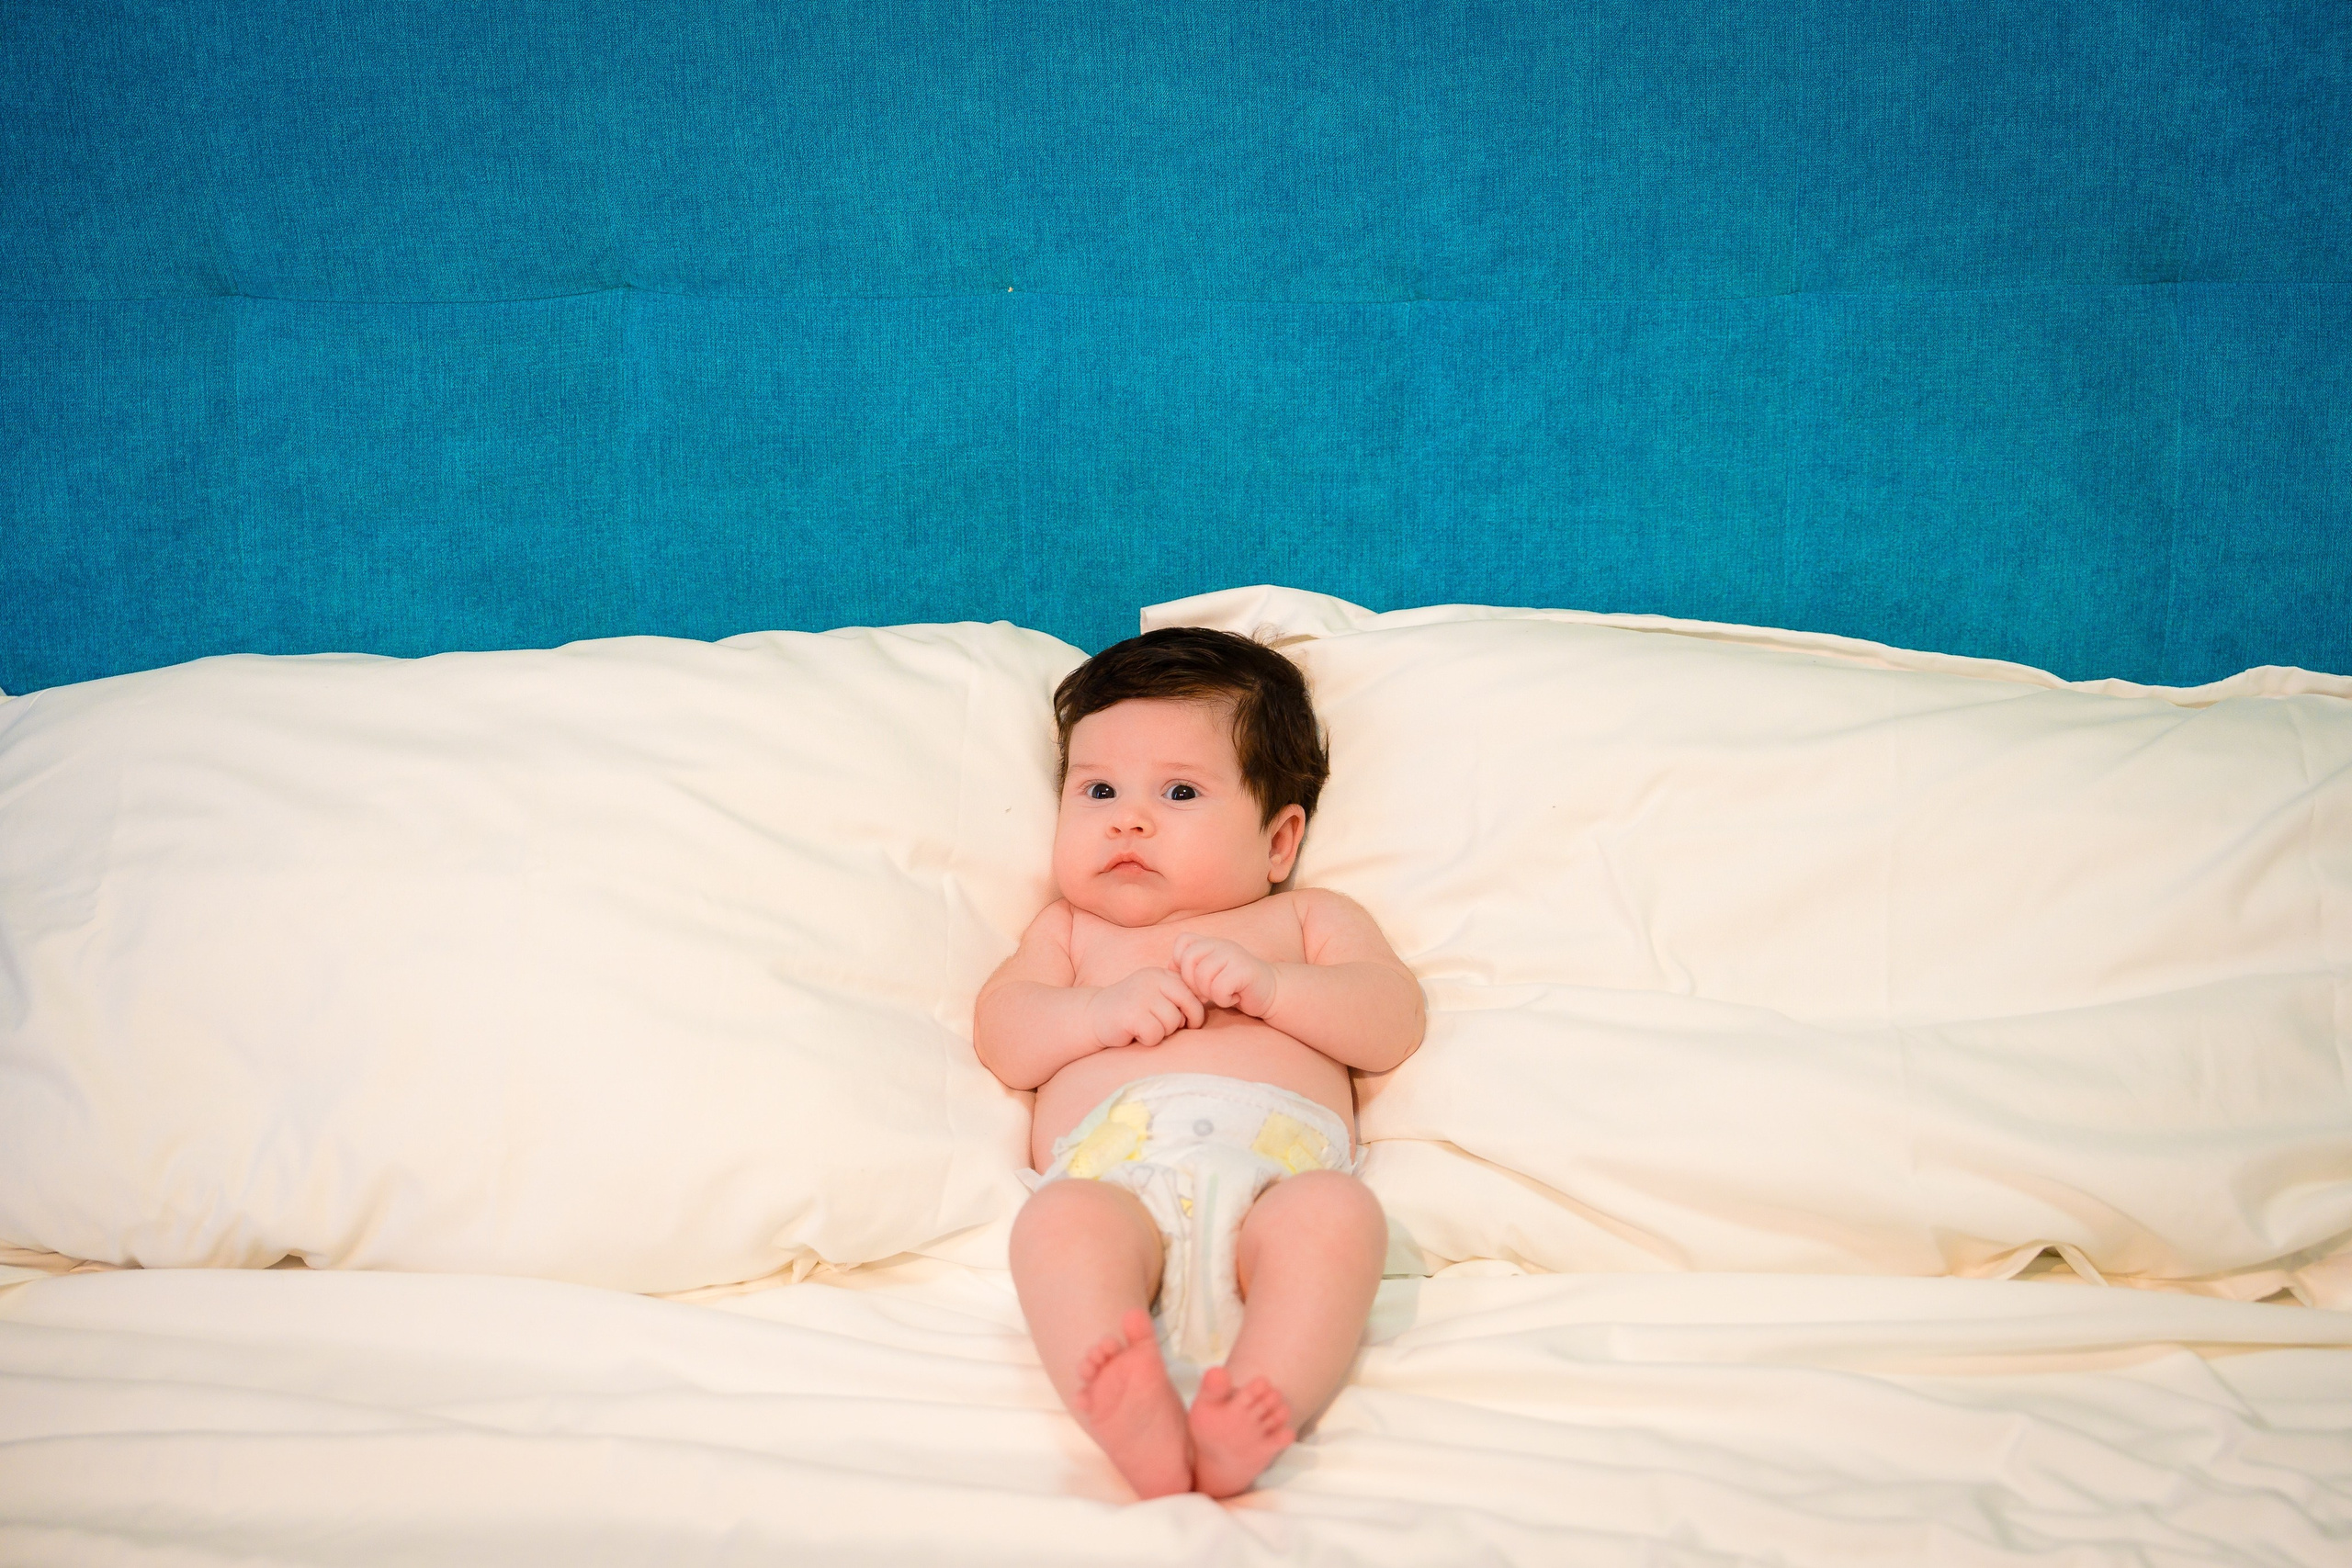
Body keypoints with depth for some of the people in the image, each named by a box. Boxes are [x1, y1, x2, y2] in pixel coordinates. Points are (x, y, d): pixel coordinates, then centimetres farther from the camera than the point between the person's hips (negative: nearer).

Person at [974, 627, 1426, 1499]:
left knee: (1339, 1215, -36)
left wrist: (1267, 984, 0)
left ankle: (1239, 1431, -55)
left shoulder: (1307, 919, 33)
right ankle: (1138, 1429, -58)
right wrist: (1104, 1008, 0)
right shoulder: (1071, 929, 37)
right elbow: (1002, 1041, 20)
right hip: (1110, 1171, 0)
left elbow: (1393, 1024, 16)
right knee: (1057, 1223, -36)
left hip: (1274, 1169, 0)